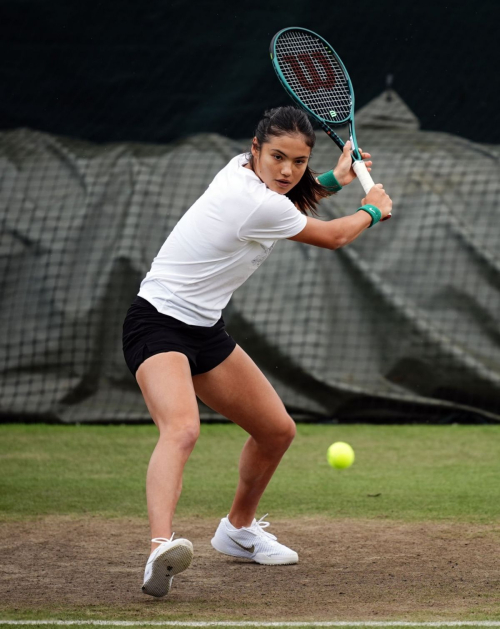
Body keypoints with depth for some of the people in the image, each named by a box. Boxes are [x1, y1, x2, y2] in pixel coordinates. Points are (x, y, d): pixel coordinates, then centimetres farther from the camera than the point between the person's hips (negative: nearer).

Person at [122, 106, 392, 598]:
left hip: (204, 330, 10)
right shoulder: (259, 205, -25)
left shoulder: (242, 170, 1)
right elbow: (333, 237, -6)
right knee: (182, 429, -37)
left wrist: (332, 181, 13)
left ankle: (238, 530, 41)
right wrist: (372, 211, 13)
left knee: (277, 431, 18)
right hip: (157, 323, -10)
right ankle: (161, 548, -56)